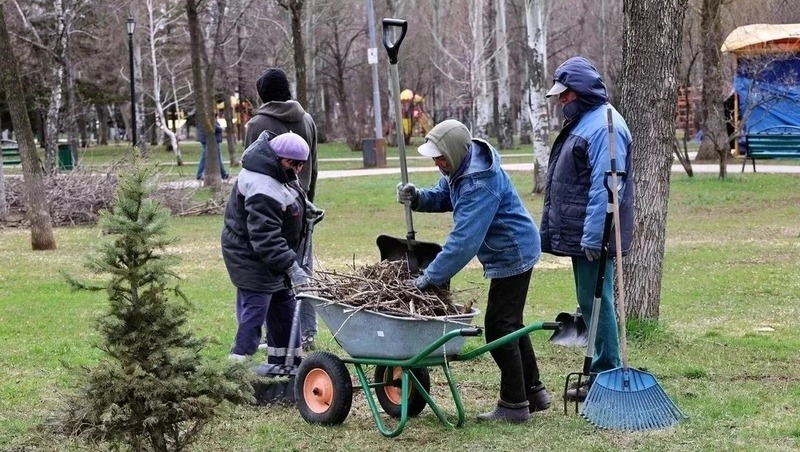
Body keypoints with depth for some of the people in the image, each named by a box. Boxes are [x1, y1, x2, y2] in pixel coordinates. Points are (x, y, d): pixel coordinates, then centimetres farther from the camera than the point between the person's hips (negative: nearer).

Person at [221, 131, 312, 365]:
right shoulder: (263, 190, -32)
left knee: (284, 309, 20)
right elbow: (266, 238, -33)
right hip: (253, 262, -11)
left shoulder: (277, 174, 2)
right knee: (252, 319, -11)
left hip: (272, 258, 11)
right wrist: (291, 266, -33)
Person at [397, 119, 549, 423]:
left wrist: (430, 277, -31)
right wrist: (418, 198, -9)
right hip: (513, 252, 11)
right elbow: (443, 196, 14)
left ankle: (514, 405, 1)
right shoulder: (460, 167, -1)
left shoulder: (480, 185, -31)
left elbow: (464, 241, -34)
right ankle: (533, 393, 28)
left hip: (512, 255, -11)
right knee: (510, 324, 18)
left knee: (499, 328, -7)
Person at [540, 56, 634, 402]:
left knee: (596, 304, -5)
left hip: (592, 237, -11)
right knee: (590, 303, 14)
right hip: (578, 234, 11)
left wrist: (593, 236, -26)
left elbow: (605, 188, -23)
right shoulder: (582, 122, 17)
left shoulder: (604, 126, -17)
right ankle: (601, 373, 22)